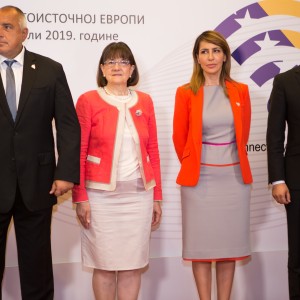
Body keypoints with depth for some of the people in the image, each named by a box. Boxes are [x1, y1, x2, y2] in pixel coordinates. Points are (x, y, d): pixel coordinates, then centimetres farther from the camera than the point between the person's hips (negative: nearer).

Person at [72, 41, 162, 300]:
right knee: (104, 264, 4)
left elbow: (153, 150, 10)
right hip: (101, 194, -2)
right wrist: (80, 198, -6)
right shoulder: (88, 100, -1)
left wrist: (157, 196, 8)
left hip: (139, 193, 3)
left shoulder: (144, 101, 8)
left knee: (133, 264, 7)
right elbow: (78, 152, -2)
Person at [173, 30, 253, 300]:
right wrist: (193, 167, 9)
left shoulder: (240, 91, 4)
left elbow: (243, 135, 12)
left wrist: (232, 163, 13)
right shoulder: (186, 93, -3)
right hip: (200, 178, -2)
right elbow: (179, 137, 2)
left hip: (234, 177, 2)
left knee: (229, 243, 8)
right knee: (202, 244, 4)